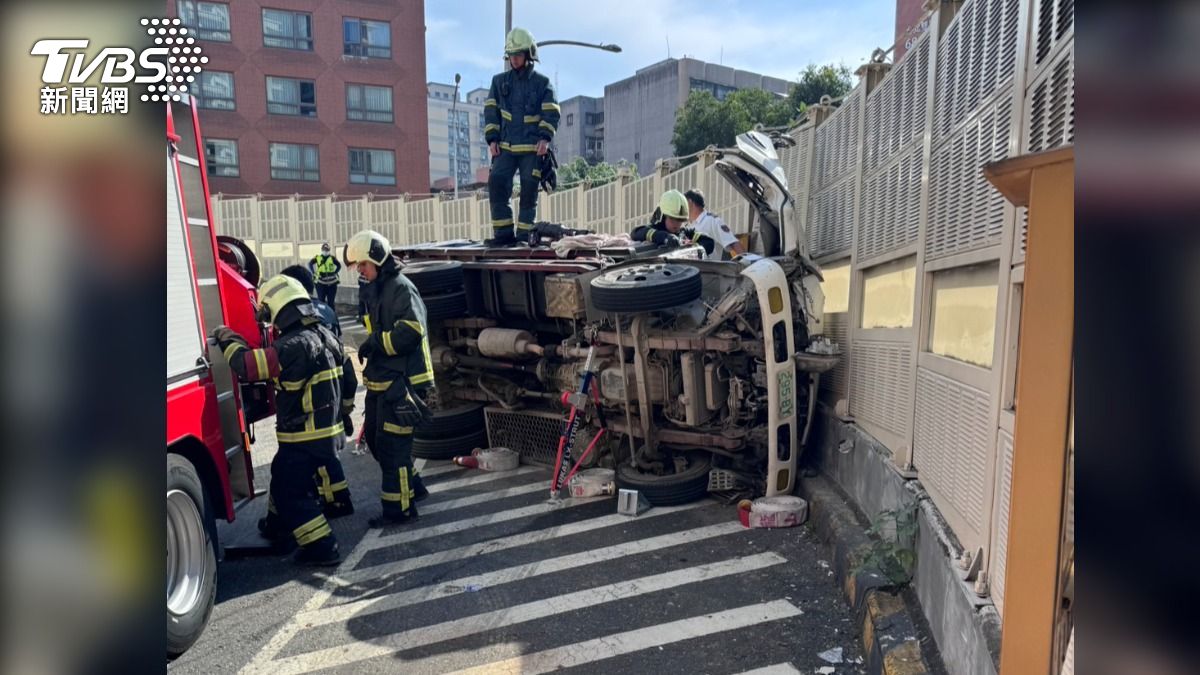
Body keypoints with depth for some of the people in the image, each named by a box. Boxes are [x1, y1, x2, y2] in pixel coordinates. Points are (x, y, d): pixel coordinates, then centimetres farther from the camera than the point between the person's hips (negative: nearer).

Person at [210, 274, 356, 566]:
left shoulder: (292, 347, -25)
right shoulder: (324, 336, 3)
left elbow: (248, 365, -20)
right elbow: (345, 382, 13)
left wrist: (227, 340, -5)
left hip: (305, 435, -9)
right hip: (328, 427, 9)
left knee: (292, 490, 3)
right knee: (283, 474, 28)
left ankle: (321, 547, 3)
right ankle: (278, 524, 47)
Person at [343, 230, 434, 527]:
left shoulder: (400, 287, -14)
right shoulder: (375, 290, 16)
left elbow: (412, 331, -25)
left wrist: (374, 343, -17)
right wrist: (372, 345, 10)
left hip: (401, 381, -10)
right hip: (381, 380, 10)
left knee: (391, 445, -5)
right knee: (375, 437, 18)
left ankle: (399, 508, 7)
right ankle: (412, 486, 32)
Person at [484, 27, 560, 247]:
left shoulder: (542, 83, 7)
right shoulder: (499, 81, 14)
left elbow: (551, 113, 0)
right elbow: (490, 111, 12)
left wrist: (545, 138, -15)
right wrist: (492, 139, 0)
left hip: (532, 148, -2)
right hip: (505, 147, 2)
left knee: (529, 191, -3)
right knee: (496, 184, -11)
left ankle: (524, 235, 4)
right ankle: (503, 233, -6)